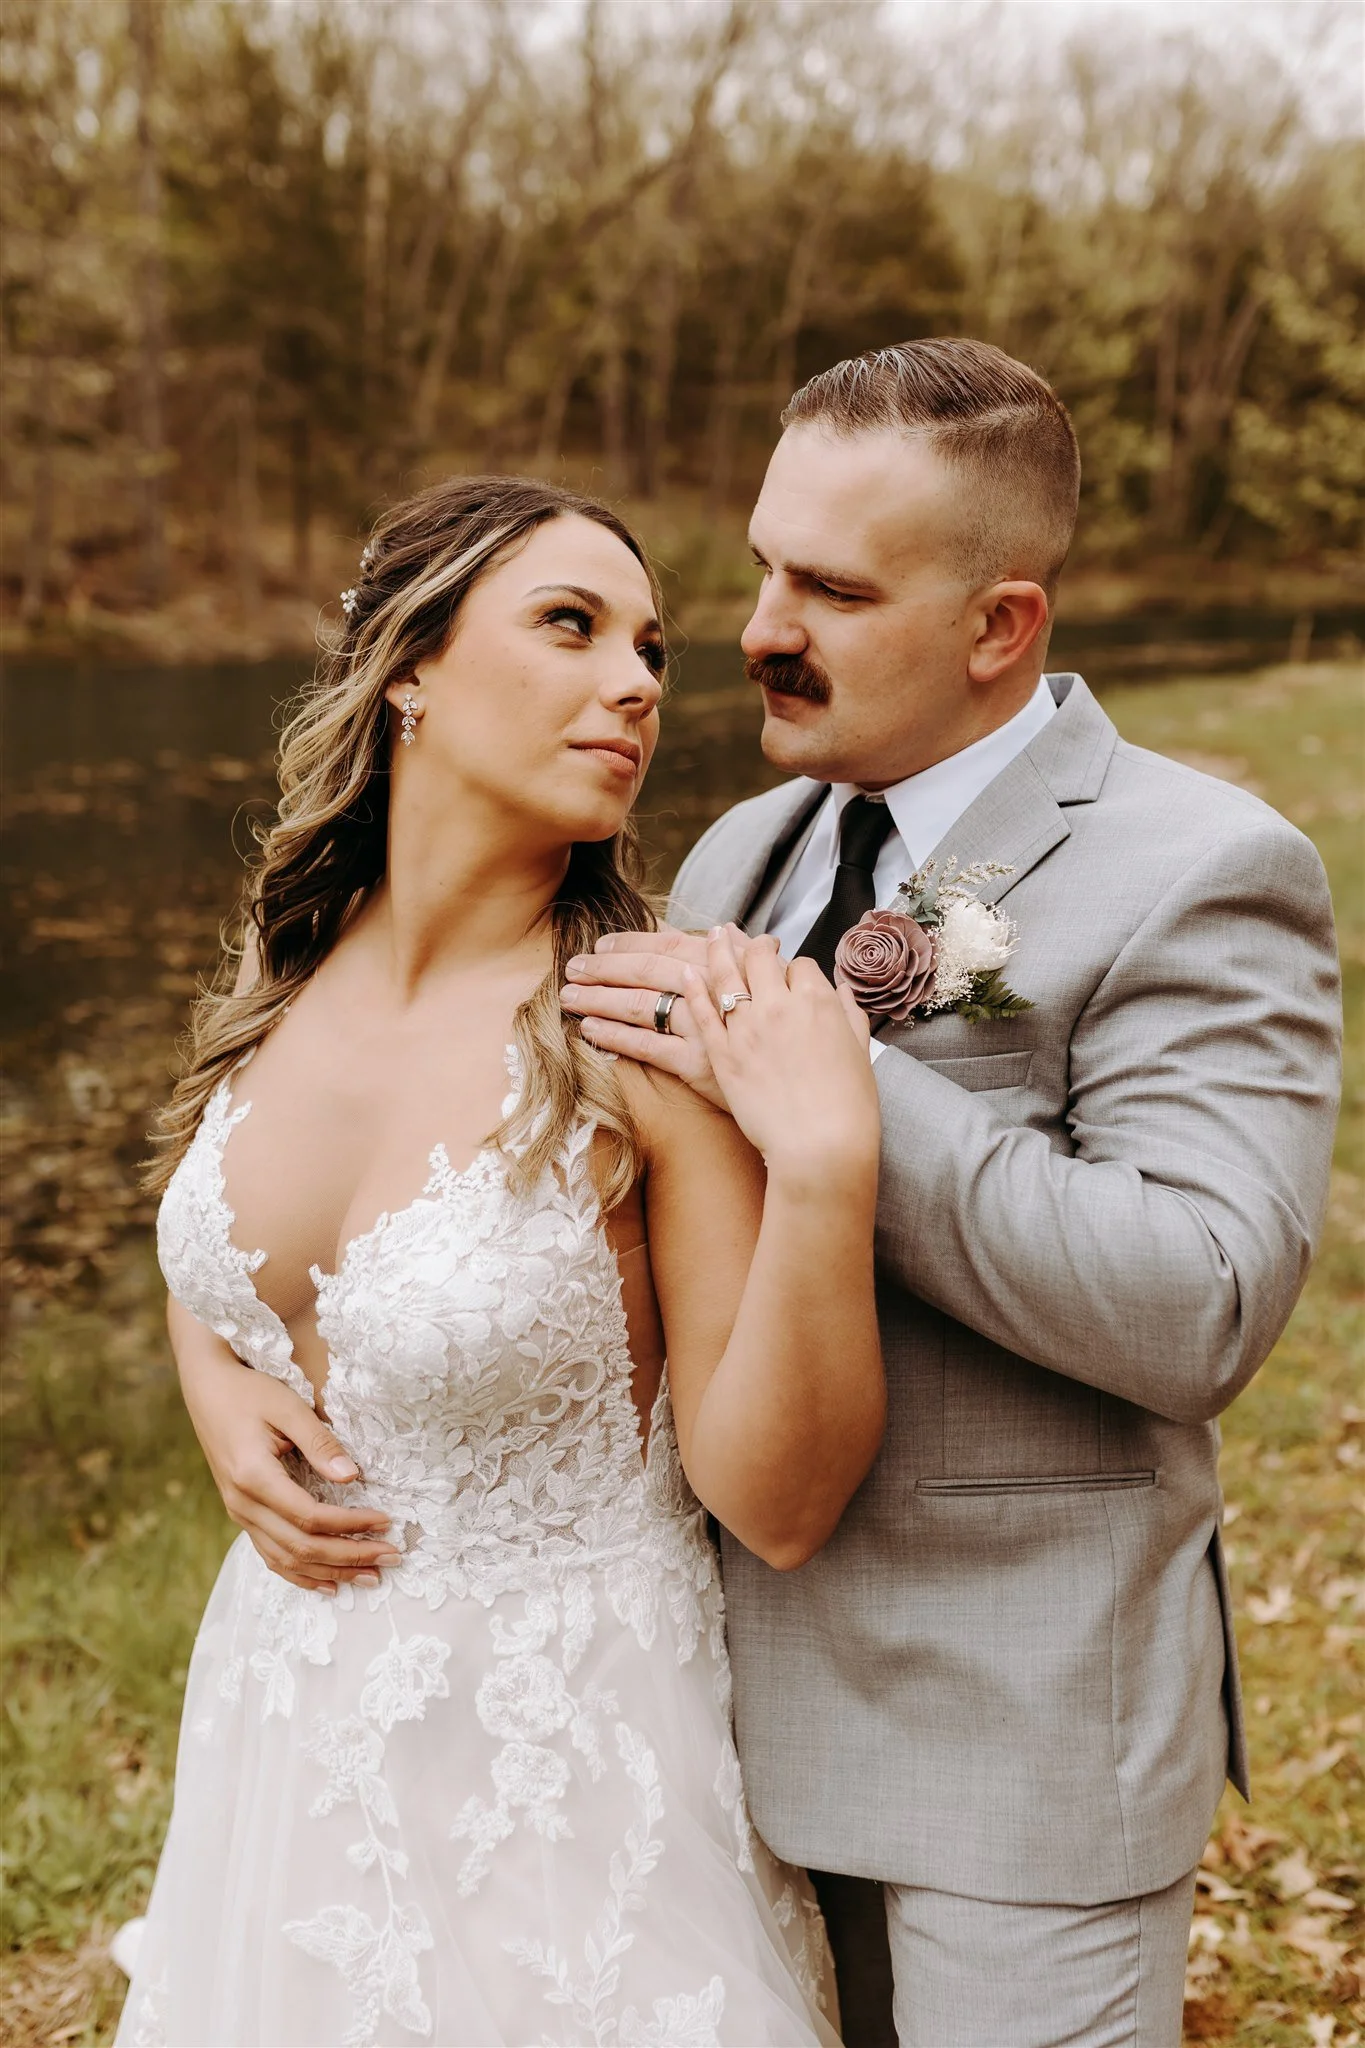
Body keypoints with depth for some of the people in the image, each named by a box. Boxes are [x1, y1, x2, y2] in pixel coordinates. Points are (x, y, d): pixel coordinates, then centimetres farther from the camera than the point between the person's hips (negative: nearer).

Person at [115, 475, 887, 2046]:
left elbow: (778, 1505, -20)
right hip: (285, 1723, 5)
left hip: (560, 1764, -4)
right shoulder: (287, 979, -6)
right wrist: (228, 1419, -5)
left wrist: (825, 1168, -32)